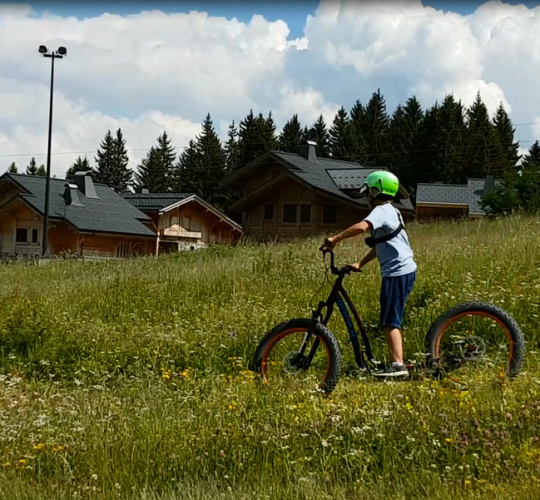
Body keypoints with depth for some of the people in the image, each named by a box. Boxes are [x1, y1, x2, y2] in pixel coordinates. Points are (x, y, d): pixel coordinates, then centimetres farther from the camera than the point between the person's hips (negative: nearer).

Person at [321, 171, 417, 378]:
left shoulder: (381, 211, -10)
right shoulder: (391, 211, 21)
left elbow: (361, 227, -30)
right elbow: (379, 245, 22)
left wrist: (335, 239, -22)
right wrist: (360, 264, 15)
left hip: (397, 272, -10)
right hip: (405, 270, 10)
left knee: (390, 322, -10)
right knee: (391, 320, 14)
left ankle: (398, 365, -14)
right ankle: (396, 362, 17)